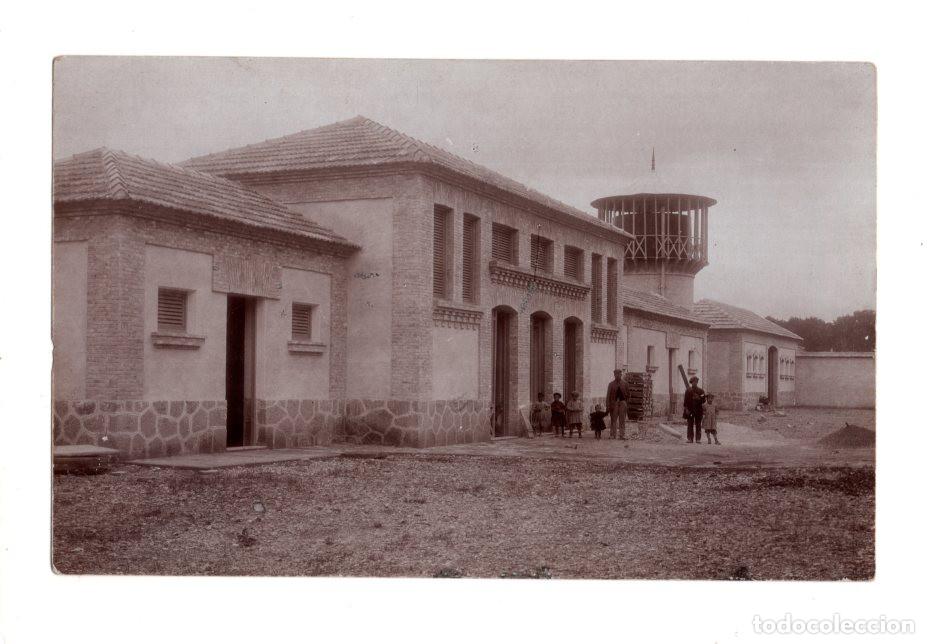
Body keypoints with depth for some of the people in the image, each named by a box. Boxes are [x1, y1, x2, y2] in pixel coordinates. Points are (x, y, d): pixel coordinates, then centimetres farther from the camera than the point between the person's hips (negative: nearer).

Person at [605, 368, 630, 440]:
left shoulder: (624, 384, 9)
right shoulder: (611, 384, 7)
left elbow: (627, 394, 9)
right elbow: (608, 395, 5)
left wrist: (627, 404, 2)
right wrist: (608, 405, -3)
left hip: (622, 402, 0)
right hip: (614, 403, 0)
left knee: (622, 420, 0)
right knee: (613, 420, -1)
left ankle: (622, 436, 1)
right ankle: (612, 435, 2)